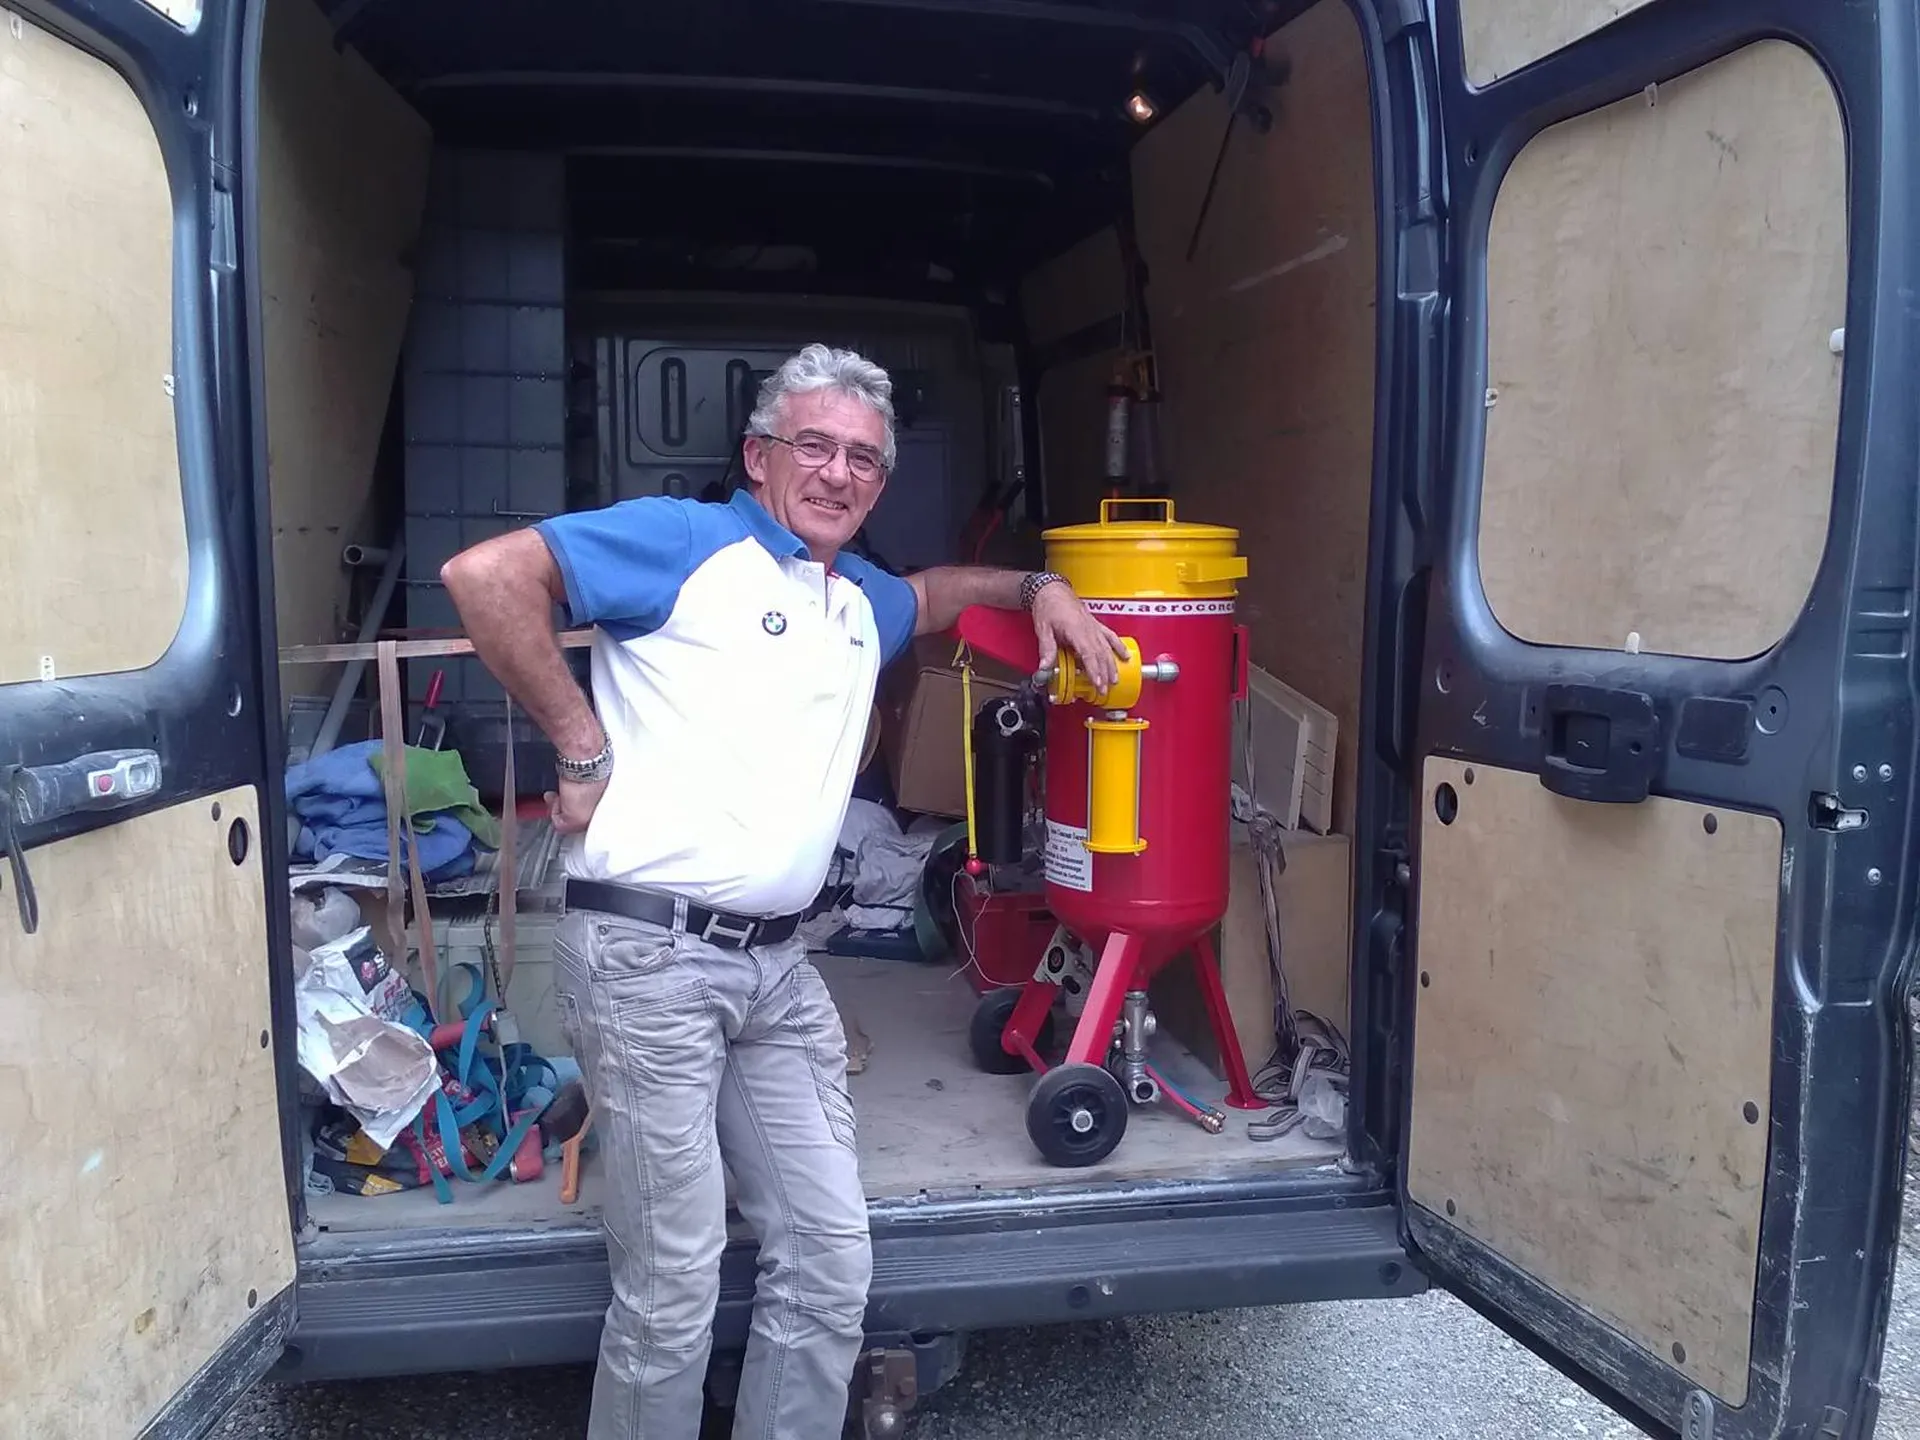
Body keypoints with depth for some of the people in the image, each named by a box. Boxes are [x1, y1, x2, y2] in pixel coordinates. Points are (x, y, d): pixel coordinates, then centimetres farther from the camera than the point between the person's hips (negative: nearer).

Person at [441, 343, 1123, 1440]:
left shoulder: (862, 602, 20)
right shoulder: (687, 542, -5)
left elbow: (935, 591, 43)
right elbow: (485, 573, -13)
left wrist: (1040, 588, 26)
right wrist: (583, 746, -11)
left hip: (779, 968, 7)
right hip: (649, 954, -7)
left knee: (832, 1261, 8)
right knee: (674, 1287, -1)